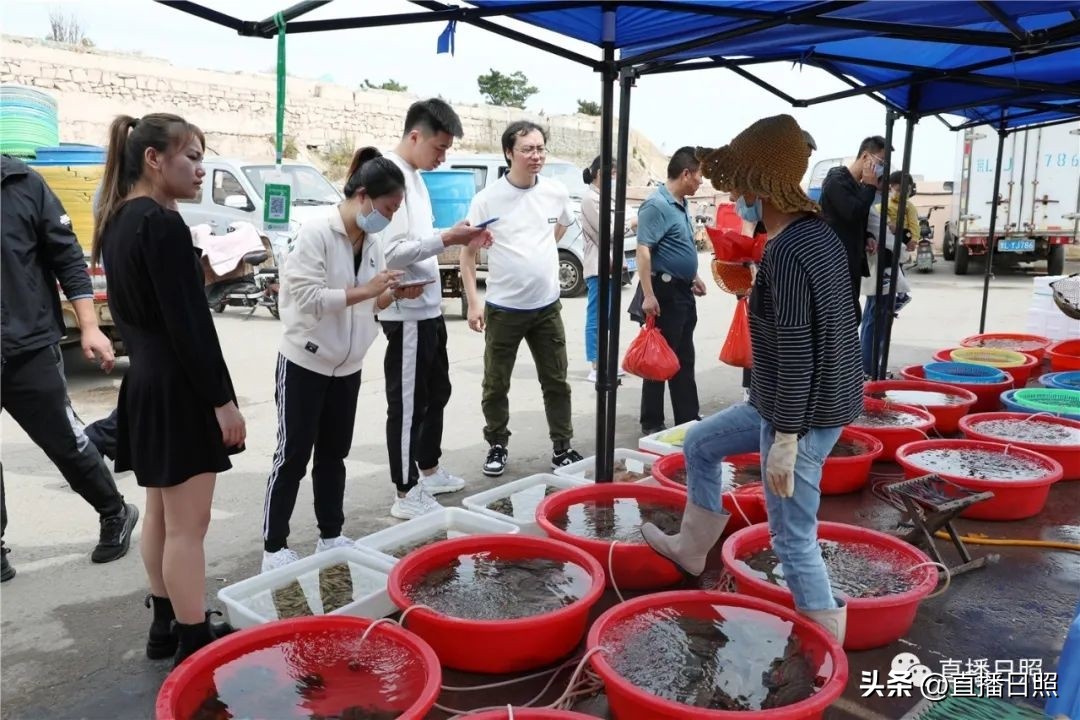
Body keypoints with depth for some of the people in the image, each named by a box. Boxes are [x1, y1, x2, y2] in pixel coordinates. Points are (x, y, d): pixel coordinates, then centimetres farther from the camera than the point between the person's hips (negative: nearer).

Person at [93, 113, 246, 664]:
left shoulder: (118, 222, 11)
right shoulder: (163, 224, -18)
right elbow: (188, 323, -21)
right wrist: (222, 400, -17)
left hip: (145, 383, 10)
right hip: (178, 389, -10)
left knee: (161, 516, 18)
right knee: (187, 524, -1)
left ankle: (165, 627, 31)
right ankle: (194, 644, 9)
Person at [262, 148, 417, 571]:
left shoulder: (371, 240, 5)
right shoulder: (316, 232, -17)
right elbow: (308, 297, -25)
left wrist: (395, 294, -7)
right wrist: (364, 290, -26)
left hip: (347, 366, 7)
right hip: (305, 364, -7)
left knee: (333, 454, 15)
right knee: (293, 457, 2)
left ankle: (331, 536, 27)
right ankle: (274, 546, 15)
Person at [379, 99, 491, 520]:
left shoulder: (415, 176, 12)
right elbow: (392, 251, -25)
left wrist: (455, 238, 5)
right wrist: (446, 239, -25)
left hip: (428, 307, 10)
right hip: (407, 312, -10)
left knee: (436, 392, 21)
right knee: (408, 403, 0)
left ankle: (429, 472, 37)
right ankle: (407, 494, 12)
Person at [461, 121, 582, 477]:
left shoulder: (557, 193, -1)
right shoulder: (487, 199, -11)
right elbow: (468, 253, -6)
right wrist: (473, 303, -12)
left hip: (547, 307, 3)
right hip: (503, 309, -3)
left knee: (556, 382, 10)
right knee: (496, 385, 9)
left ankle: (562, 447, 24)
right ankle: (497, 446, 26)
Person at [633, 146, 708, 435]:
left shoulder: (681, 205, 12)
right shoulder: (656, 205, -17)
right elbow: (643, 251, -23)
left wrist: (694, 277, 25)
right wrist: (648, 295, -28)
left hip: (683, 293, 10)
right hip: (664, 293, -10)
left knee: (684, 360, 15)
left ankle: (688, 420, 25)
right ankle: (651, 424, 10)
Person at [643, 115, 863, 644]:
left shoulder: (787, 250, -24)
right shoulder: (818, 233, 6)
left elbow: (796, 354, -25)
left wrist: (785, 440, -22)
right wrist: (757, 288, 14)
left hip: (805, 414, -10)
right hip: (817, 401, 10)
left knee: (792, 540, 3)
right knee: (700, 443, 24)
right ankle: (692, 547, 40)